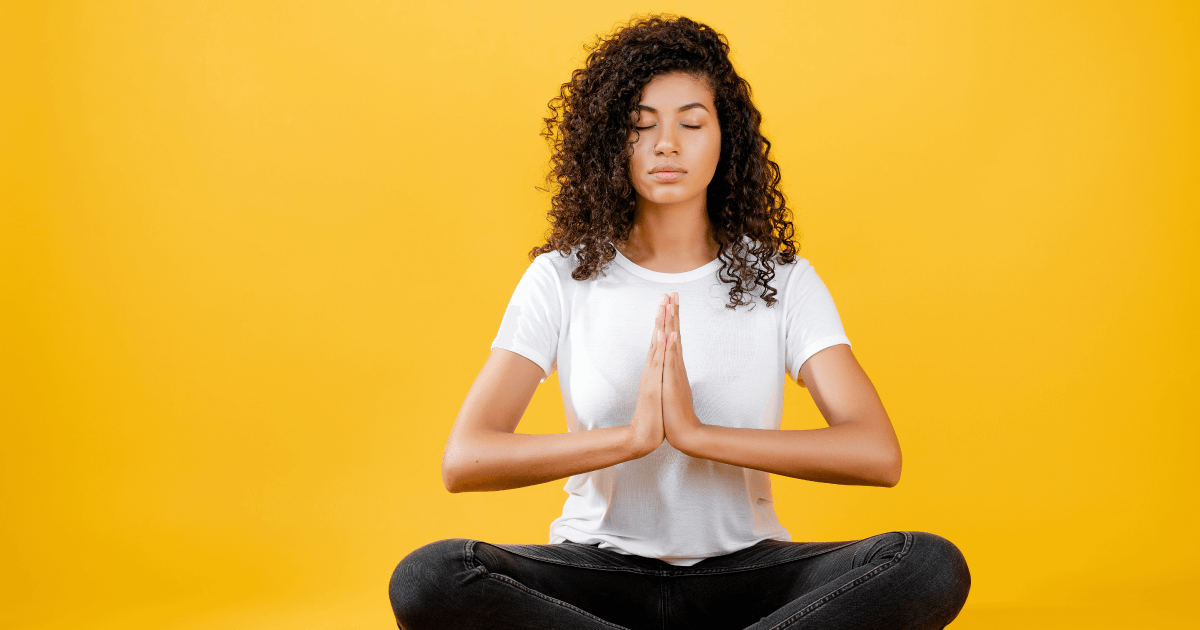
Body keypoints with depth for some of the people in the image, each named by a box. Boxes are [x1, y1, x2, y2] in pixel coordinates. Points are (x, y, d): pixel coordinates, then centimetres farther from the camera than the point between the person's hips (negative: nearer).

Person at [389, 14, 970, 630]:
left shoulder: (783, 281, 1)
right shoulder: (562, 279, -1)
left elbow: (877, 454, -12)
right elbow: (463, 461, -11)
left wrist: (697, 433, -22)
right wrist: (631, 436, -24)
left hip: (741, 571, 1)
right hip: (597, 571, 0)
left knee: (933, 567, -26)